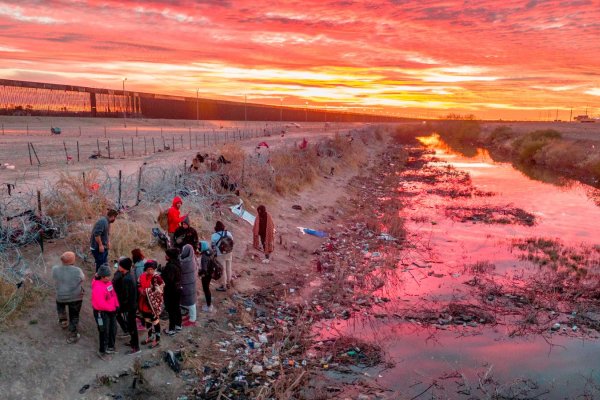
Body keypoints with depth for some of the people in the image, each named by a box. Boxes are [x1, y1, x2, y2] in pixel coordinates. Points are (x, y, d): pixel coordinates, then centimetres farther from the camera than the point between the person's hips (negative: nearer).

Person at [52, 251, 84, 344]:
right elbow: (82, 279, -7)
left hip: (61, 296, 3)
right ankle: (72, 336, 25)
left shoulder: (55, 269, -17)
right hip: (76, 297, -2)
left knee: (60, 304, 38)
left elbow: (55, 281, -1)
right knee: (74, 316, 15)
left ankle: (63, 321, 46)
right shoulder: (77, 271, -25)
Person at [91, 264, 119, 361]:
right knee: (104, 332, 5)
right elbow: (101, 304, -29)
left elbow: (113, 293, 9)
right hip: (101, 313, -9)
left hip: (111, 310, 9)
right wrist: (112, 308, -18)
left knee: (113, 330, 21)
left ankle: (110, 347, 42)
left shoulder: (108, 282, -2)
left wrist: (116, 305, 0)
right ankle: (102, 352, 24)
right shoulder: (98, 287, -29)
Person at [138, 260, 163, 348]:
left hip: (153, 303, -7)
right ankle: (150, 336, 39)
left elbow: (159, 291, -22)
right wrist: (141, 291, -8)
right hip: (145, 302, 7)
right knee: (147, 319, 21)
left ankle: (157, 340, 18)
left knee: (155, 320, 5)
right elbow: (139, 286, 14)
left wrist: (147, 291, -20)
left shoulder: (157, 278, -19)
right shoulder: (143, 276, 2)